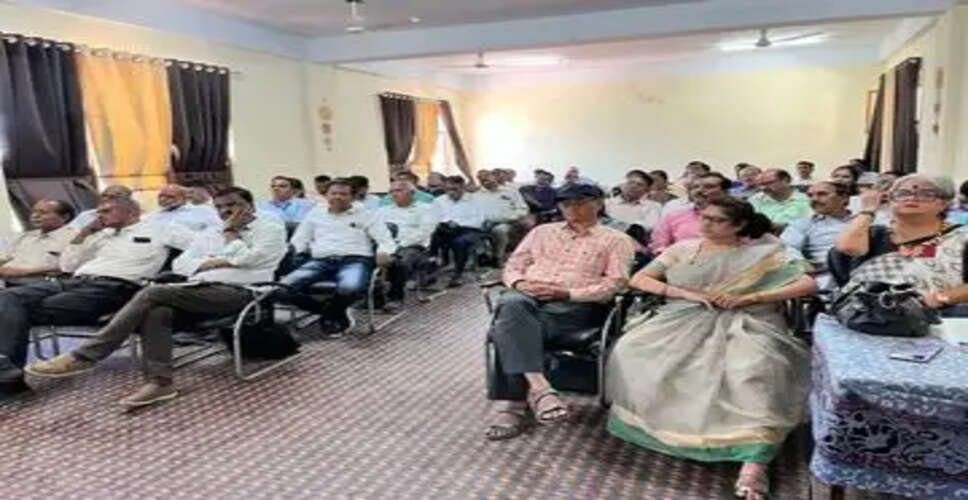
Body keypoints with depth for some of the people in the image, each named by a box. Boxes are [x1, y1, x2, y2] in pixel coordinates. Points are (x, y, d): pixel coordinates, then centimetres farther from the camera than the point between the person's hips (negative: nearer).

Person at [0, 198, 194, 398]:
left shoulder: (159, 230, 10)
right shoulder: (102, 235, 31)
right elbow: (67, 265, 27)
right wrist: (85, 232, 21)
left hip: (114, 287, -7)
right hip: (76, 281, 7)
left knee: (33, 311, -23)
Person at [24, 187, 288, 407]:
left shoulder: (271, 229, 9)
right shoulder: (209, 236, 29)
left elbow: (248, 259, -9)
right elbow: (180, 264, 17)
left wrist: (230, 233, 6)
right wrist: (212, 263, 0)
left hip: (236, 293, -7)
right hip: (198, 291, 7)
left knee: (152, 293, -23)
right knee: (157, 311, -28)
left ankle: (84, 356, -18)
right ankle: (159, 381, -31)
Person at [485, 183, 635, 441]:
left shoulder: (616, 240, 13)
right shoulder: (542, 231, 26)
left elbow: (616, 283, -2)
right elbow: (513, 265, 21)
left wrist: (567, 293, -14)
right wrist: (520, 283, -5)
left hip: (576, 305, -3)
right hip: (528, 296, 4)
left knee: (511, 327, -33)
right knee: (511, 304, -36)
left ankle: (514, 404, -32)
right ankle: (538, 388, -43)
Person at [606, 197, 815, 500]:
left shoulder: (763, 253, 9)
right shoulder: (683, 249, 15)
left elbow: (807, 284, -1)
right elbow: (639, 279, 10)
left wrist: (747, 298, -12)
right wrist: (686, 293, -7)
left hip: (745, 323, -2)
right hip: (685, 320, 3)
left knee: (753, 371, -37)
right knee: (632, 351, -25)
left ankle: (753, 462, -39)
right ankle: (649, 423, -6)